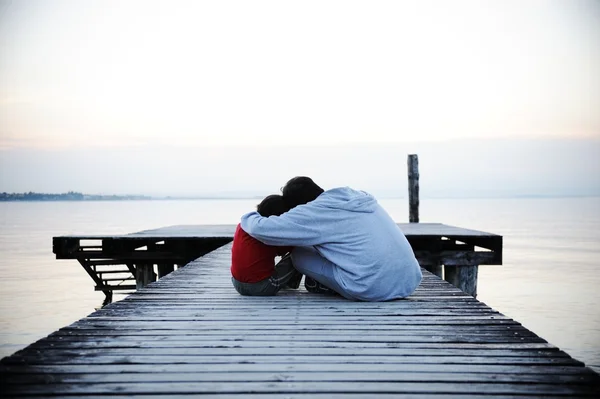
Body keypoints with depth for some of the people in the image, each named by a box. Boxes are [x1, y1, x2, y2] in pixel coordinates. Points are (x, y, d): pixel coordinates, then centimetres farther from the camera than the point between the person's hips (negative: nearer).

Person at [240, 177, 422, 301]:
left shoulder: (317, 211, -5)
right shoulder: (357, 197, 17)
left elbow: (262, 229, -6)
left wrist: (249, 217, 16)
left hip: (376, 289, -7)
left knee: (299, 255, 5)